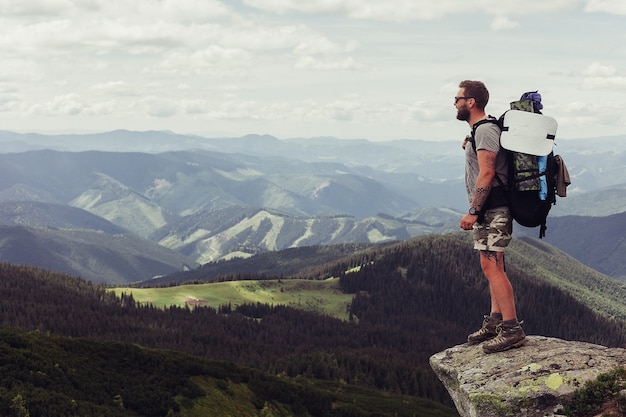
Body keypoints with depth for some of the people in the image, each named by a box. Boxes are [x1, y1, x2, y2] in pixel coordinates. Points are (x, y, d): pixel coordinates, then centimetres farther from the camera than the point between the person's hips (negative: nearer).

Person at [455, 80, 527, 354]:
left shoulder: (485, 130, -14)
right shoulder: (479, 130, 19)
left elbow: (486, 173, -23)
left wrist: (472, 212, -25)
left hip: (492, 208, -11)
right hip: (488, 210, 11)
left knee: (491, 266, -15)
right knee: (492, 266, 12)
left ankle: (512, 329, -15)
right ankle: (495, 322, 16)